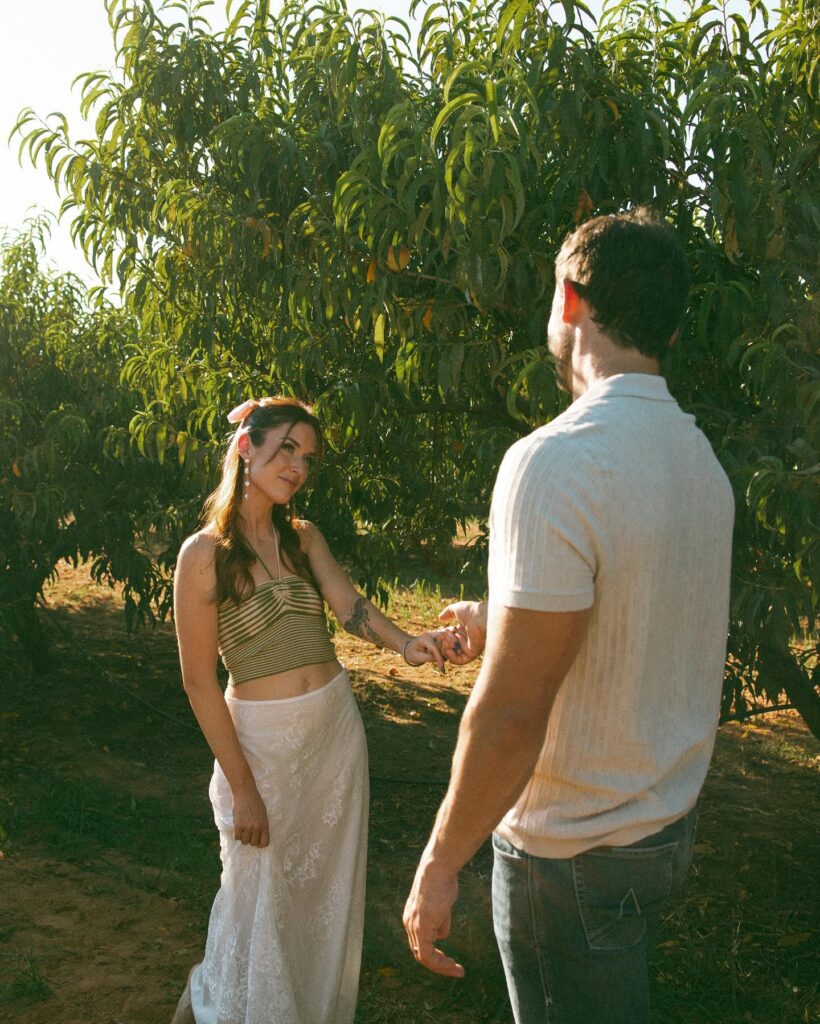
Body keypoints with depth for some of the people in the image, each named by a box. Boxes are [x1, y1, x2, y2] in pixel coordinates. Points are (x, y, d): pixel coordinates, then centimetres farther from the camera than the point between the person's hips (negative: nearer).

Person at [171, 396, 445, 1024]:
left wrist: (405, 643, -34)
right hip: (262, 739, -5)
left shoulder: (304, 537, 4)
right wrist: (242, 786, -14)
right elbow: (199, 681, -14)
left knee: (330, 886, 17)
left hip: (336, 726, 5)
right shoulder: (205, 553, -13)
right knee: (265, 897, 8)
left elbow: (349, 604, -13)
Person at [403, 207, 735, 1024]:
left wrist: (440, 864, -14)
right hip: (671, 825, 8)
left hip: (573, 855, -8)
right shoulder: (700, 458, 1)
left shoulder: (556, 464, -26)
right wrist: (501, 623, 25)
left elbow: (511, 715, -26)